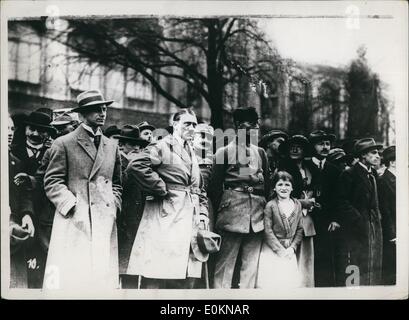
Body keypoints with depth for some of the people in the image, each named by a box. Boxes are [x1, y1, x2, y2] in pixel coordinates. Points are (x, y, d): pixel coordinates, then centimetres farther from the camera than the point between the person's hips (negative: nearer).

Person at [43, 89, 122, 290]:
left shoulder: (112, 146, 19)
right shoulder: (63, 144, 2)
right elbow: (52, 182, -3)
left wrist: (113, 206, 7)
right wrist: (73, 206, -13)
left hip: (105, 222, 5)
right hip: (73, 221, -4)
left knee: (103, 277, 1)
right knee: (70, 277, -6)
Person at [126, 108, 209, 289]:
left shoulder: (192, 155, 23)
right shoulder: (162, 147, -2)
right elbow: (135, 166, -20)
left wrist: (203, 215, 10)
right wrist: (161, 189, -14)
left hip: (191, 224, 8)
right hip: (166, 222, -8)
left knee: (186, 281, 8)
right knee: (156, 281, -6)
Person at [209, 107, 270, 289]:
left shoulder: (261, 153, 17)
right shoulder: (224, 152, 4)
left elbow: (267, 183, 19)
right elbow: (214, 186, 2)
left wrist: (265, 206, 9)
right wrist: (220, 209, -3)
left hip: (257, 216, 5)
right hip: (232, 212, -5)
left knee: (251, 265, 7)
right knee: (225, 263, -5)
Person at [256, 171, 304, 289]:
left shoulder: (297, 204, 6)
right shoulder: (270, 205, -6)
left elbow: (300, 229, 7)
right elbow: (268, 231, -8)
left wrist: (292, 248, -5)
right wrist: (280, 250, -12)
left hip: (290, 250, 3)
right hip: (272, 249, -3)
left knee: (291, 280, -6)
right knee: (272, 281, -11)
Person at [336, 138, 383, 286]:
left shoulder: (373, 174, 17)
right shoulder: (349, 174, -8)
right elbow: (342, 202, -13)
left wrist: (377, 217, 9)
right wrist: (358, 220, -17)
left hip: (374, 227, 8)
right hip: (356, 229, -8)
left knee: (374, 268, 9)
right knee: (356, 270, -6)